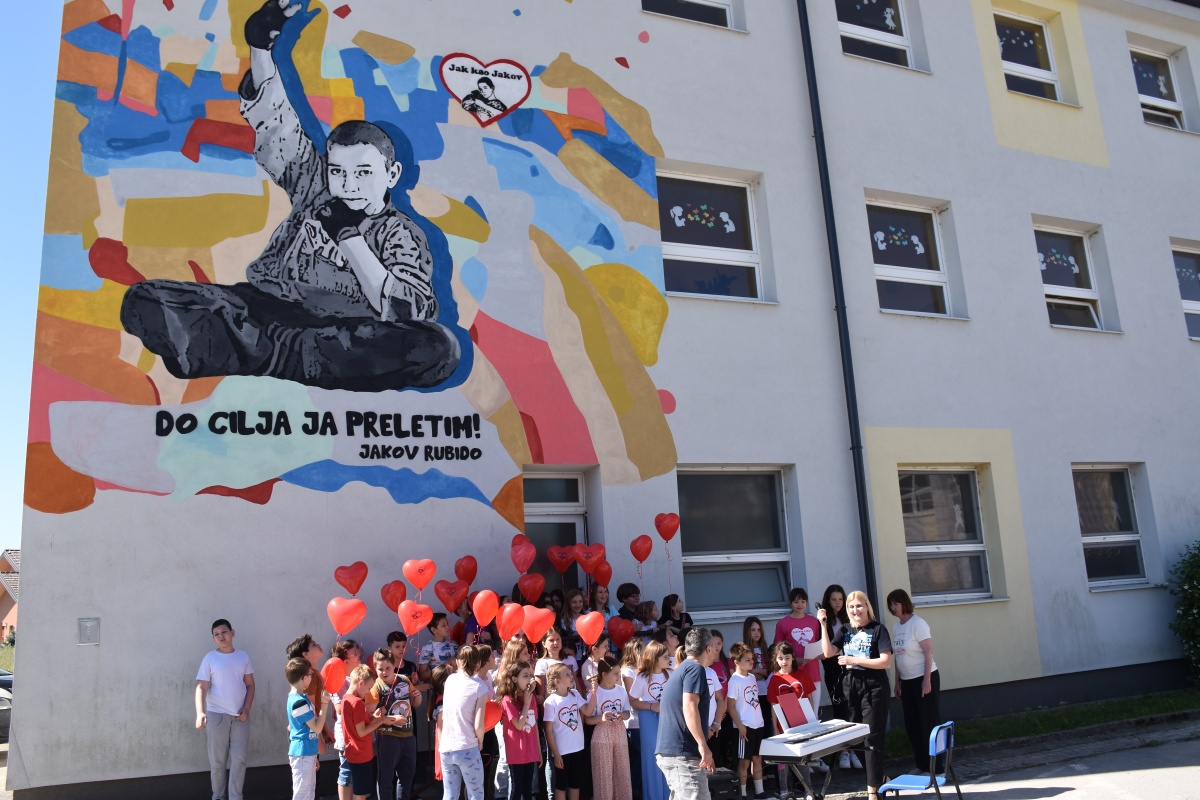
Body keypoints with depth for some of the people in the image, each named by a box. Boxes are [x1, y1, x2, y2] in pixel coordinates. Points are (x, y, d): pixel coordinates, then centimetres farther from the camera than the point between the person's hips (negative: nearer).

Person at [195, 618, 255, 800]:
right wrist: (200, 712, -25)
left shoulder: (242, 656, 5)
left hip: (240, 716, 2)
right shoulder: (210, 658, -4)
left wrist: (246, 709, -3)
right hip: (217, 715, -2)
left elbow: (250, 685, 9)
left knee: (239, 759, 1)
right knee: (217, 760, 6)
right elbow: (201, 687, -11)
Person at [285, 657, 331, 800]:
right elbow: (317, 728, -19)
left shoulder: (301, 697, 8)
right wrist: (325, 704, -17)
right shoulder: (299, 702, -23)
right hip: (302, 754, -10)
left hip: (307, 753, 10)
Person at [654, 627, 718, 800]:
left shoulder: (683, 668, 20)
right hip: (682, 753, -10)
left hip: (670, 751, 10)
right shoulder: (696, 668, -9)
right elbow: (689, 707, -21)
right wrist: (703, 745, -22)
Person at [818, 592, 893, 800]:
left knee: (872, 738, -2)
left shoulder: (878, 629, -5)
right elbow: (828, 652, -1)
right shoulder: (846, 631, 10)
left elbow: (886, 661, -14)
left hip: (873, 687, -5)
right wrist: (823, 625, -5)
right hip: (850, 687, 5)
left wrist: (854, 660, -16)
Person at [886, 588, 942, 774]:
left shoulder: (917, 623, -12)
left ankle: (935, 767, 5)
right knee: (912, 724, 10)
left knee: (929, 723, -2)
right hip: (906, 680, 7)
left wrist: (927, 680, -20)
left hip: (923, 678, -7)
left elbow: (929, 652, -15)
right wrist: (897, 682, 12)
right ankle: (921, 765, 20)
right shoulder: (896, 627, 9)